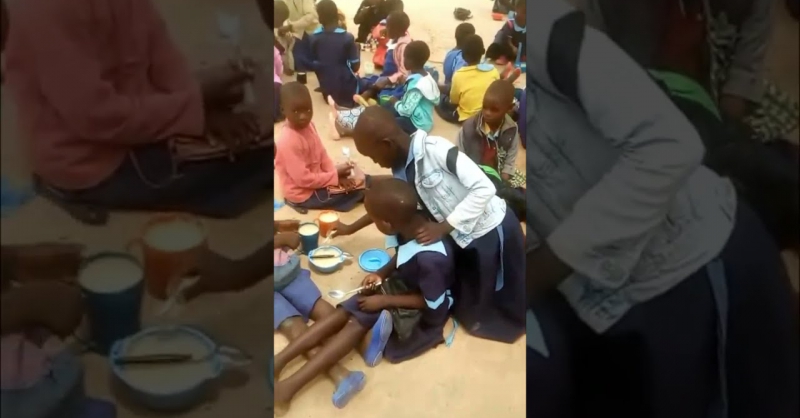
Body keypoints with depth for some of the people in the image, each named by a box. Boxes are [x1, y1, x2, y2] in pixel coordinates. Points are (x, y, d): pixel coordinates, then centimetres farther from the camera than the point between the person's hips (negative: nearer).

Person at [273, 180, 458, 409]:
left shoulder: (429, 257, -38)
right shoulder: (412, 223, -15)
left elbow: (432, 303, -24)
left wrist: (384, 301, -20)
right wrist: (381, 274, -7)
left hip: (423, 310, -7)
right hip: (402, 285, 7)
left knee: (357, 324, -20)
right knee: (343, 313, -8)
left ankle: (289, 385, -21)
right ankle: (277, 362, -11)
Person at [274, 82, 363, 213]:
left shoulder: (308, 125, -5)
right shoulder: (288, 141, -31)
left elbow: (322, 154, 6)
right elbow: (303, 179, -29)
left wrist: (335, 172, -10)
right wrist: (335, 175, -20)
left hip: (314, 180, 8)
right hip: (302, 194, -8)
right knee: (356, 192, -8)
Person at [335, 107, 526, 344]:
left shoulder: (436, 149, -28)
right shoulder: (401, 171, -4)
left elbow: (484, 188, -28)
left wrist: (443, 228, -25)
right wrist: (350, 228, 24)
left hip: (492, 230, -6)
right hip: (462, 236, 7)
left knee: (506, 296, 15)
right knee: (470, 308, 17)